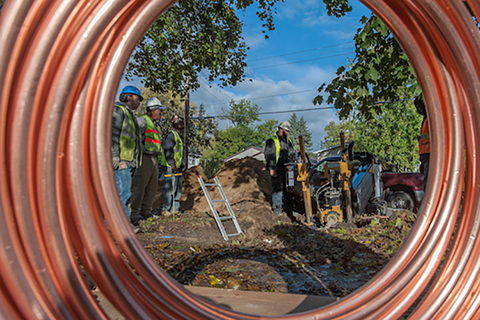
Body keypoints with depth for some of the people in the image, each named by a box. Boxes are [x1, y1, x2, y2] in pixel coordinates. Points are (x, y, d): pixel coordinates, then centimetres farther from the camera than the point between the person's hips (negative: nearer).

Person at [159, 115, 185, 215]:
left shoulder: (178, 136, 21)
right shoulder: (171, 135, -9)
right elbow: (168, 151, -18)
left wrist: (181, 165, 22)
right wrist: (172, 164, -22)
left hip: (178, 167, 10)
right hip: (171, 167, -10)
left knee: (177, 189, 12)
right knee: (169, 188, -8)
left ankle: (175, 208, 19)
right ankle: (165, 209, -3)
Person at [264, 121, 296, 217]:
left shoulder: (289, 142, 21)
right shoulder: (272, 141, -4)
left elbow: (293, 155, 27)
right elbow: (269, 155, -11)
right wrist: (272, 168, -18)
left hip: (288, 170, 7)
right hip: (277, 170, -7)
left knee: (288, 189, 8)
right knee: (277, 188, -7)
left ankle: (288, 208, 16)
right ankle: (277, 208, 2)